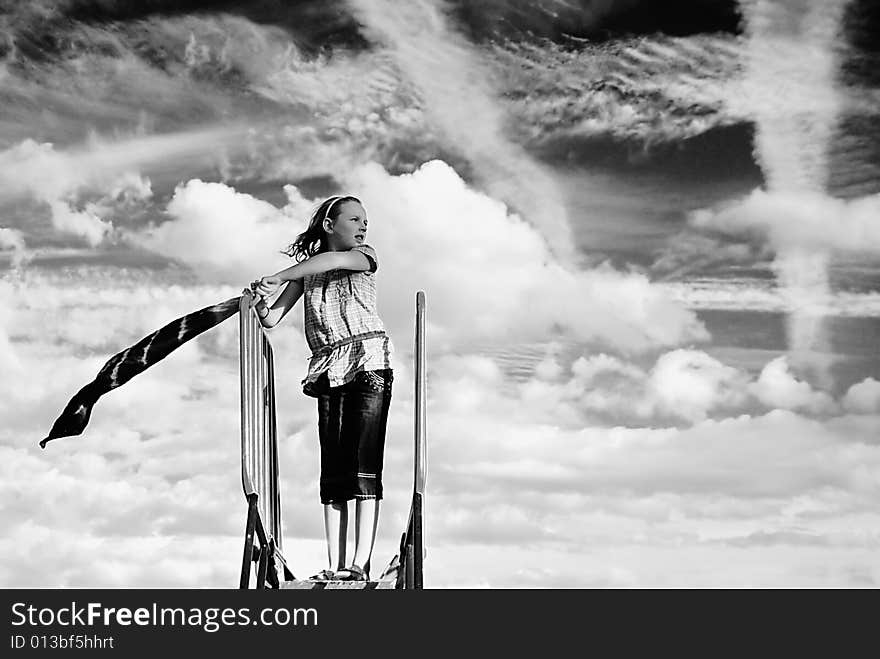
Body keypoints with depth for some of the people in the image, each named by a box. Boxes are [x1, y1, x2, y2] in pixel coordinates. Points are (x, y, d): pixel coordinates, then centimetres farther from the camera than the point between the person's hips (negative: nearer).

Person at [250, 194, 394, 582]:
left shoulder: (365, 257, 6)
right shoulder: (306, 268, 16)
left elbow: (334, 260, -17)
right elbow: (273, 319, 11)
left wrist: (277, 278, -18)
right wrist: (262, 305, -10)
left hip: (368, 363, -4)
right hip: (329, 372, 4)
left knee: (363, 465, -12)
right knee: (332, 472, -1)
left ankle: (360, 564, -17)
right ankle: (335, 566, -4)